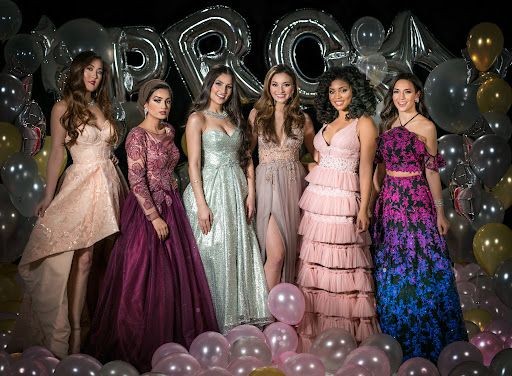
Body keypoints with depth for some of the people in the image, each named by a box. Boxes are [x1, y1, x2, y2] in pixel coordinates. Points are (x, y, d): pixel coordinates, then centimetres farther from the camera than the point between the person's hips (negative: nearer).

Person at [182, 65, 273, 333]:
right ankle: (217, 322, 10)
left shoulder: (234, 118, 15)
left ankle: (240, 315, 17)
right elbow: (193, 164, -9)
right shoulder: (197, 118, -3)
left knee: (241, 254, 6)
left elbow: (247, 159, 14)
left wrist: (250, 194, 3)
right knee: (215, 257, -1)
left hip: (236, 191, 6)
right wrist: (201, 204, -15)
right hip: (211, 190, -5)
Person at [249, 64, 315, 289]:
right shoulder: (257, 114, 4)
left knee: (290, 251, 6)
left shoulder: (302, 118, 9)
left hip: (294, 184, 3)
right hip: (267, 184, -3)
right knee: (276, 254, -13)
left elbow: (316, 153, 20)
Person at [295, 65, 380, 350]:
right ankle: (318, 328, 15)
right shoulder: (328, 123, 18)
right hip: (317, 197, 6)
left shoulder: (363, 123, -1)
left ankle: (350, 329, 7)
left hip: (343, 199, -6)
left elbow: (366, 167, -6)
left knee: (343, 263, -4)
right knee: (317, 262, 7)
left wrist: (363, 209, -11)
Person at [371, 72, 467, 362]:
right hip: (389, 200, 5)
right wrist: (377, 199, 10)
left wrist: (440, 211, -5)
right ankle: (395, 332, 24)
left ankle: (424, 337, 13)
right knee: (391, 267, 9)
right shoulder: (388, 124, 11)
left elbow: (432, 171, -4)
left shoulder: (426, 126, -3)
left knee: (420, 264, -1)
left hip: (417, 200, -5)